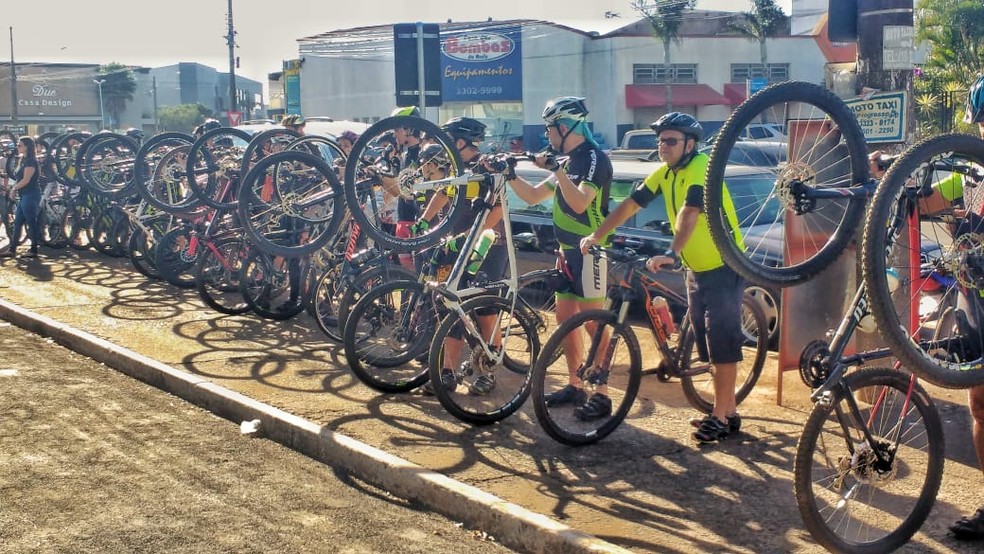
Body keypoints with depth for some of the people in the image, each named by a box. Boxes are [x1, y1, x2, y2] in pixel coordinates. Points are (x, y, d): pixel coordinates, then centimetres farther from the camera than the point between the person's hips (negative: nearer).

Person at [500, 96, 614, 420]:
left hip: (589, 251, -10)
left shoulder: (594, 158, -14)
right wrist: (510, 175, 6)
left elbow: (580, 202, -28)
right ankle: (574, 386, 22)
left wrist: (557, 170, -31)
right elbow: (534, 196, 18)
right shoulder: (570, 160, 14)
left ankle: (601, 396, -2)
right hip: (569, 250, 10)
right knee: (565, 317, 12)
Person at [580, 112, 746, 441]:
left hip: (724, 268, -9)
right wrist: (596, 236, 2)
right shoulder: (665, 173, 4)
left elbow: (689, 213, -36)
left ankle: (721, 416, -1)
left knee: (722, 342, -6)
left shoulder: (701, 169, -21)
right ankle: (727, 410, 22)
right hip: (697, 269, 9)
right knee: (708, 344, 13)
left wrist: (671, 254, -48)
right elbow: (630, 204, 6)